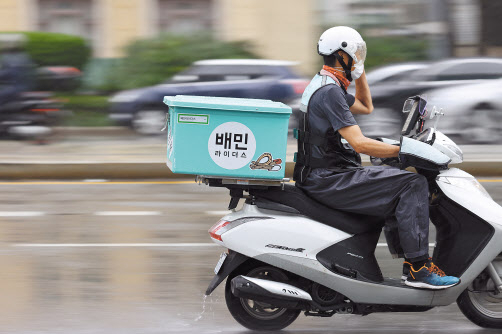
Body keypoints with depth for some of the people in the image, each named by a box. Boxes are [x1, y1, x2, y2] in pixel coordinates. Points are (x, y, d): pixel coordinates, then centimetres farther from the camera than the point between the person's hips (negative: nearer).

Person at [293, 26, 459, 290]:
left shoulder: (324, 86, 16)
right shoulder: (329, 92, -17)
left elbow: (366, 107, 33)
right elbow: (359, 143, -24)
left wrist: (359, 71, 23)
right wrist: (403, 150, -19)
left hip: (322, 176, 11)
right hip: (329, 181, -11)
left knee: (403, 182, 21)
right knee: (413, 184, -18)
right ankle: (418, 268, -22)